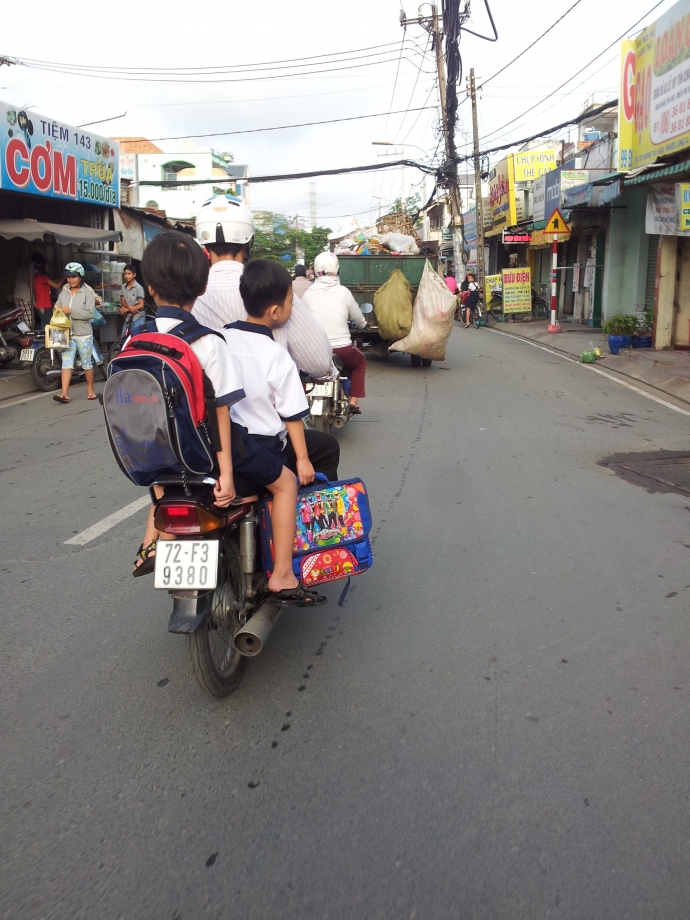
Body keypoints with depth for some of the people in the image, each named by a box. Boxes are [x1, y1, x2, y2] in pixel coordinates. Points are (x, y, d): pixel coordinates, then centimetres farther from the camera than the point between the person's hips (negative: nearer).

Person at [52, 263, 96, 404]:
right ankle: (64, 393, -9)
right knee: (66, 363, -4)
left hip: (84, 335, -3)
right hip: (67, 334, 4)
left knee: (87, 363, 7)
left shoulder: (87, 293, -4)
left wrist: (71, 311, -20)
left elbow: (89, 313, -13)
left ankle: (90, 390, 21)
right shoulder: (63, 292, 11)